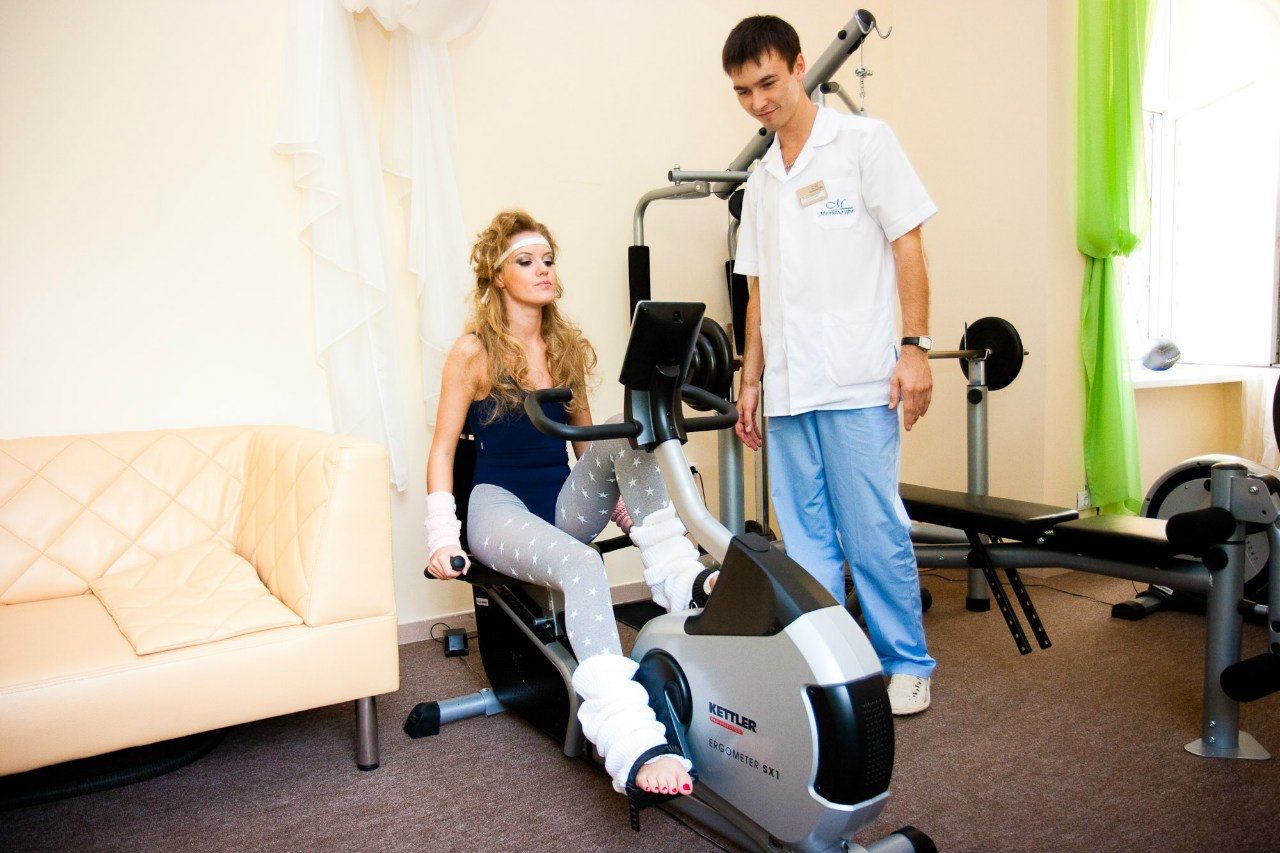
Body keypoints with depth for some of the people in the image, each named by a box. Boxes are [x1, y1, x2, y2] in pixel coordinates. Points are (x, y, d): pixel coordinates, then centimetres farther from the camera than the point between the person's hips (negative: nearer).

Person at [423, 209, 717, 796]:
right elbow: (443, 448, -2)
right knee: (580, 566, -36)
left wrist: (620, 491, 5)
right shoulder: (474, 352, -2)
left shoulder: (569, 347, 12)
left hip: (565, 503, 5)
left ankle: (677, 576, -34)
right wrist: (442, 537, -11)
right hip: (498, 506, -5)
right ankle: (630, 743, -51)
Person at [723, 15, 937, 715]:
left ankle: (907, 664, 15)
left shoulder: (863, 141, 3)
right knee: (805, 540, 9)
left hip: (857, 381, -5)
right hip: (788, 389, 6)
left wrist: (915, 346, -11)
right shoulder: (760, 178, 18)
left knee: (874, 531, -3)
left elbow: (907, 245, -3)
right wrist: (751, 379, 16)